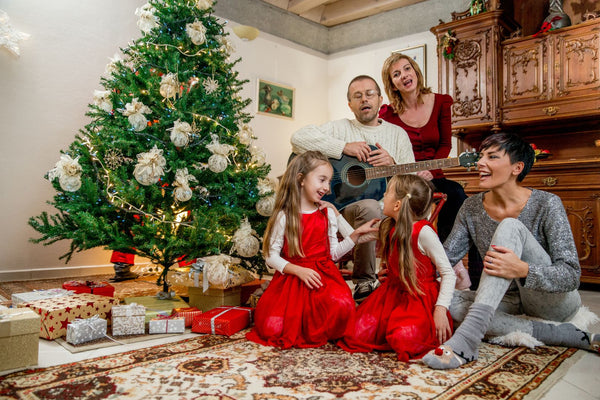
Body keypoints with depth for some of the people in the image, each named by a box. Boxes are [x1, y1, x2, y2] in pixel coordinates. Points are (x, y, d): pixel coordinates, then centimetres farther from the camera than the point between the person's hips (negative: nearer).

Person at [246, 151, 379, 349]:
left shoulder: (328, 214, 8)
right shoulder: (283, 217, -4)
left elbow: (333, 252, 11)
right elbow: (271, 256, -6)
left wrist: (357, 233, 4)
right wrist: (299, 271, -17)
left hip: (323, 275, 2)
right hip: (291, 278, -2)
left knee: (341, 306, -31)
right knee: (271, 328, -20)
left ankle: (316, 333, 1)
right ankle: (297, 326, 15)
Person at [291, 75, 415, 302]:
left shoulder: (397, 134, 19)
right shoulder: (339, 128, 11)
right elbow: (299, 138, -6)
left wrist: (393, 164, -8)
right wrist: (344, 147, -12)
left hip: (388, 209, 4)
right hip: (343, 208, -3)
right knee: (369, 207, -36)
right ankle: (363, 282, -20)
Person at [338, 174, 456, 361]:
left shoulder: (423, 232, -19)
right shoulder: (389, 228, 4)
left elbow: (448, 273, -17)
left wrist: (441, 309, -24)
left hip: (421, 297, -6)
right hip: (394, 292, 6)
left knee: (405, 340, -31)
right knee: (356, 335, -9)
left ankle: (428, 328, 2)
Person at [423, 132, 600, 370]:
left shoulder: (546, 204, -14)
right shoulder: (472, 208, -1)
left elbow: (571, 275, -20)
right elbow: (445, 258, -2)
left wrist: (522, 270, -40)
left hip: (556, 301, -5)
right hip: (512, 303, 5)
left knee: (510, 227, -28)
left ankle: (468, 336, -43)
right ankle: (566, 335, -19)